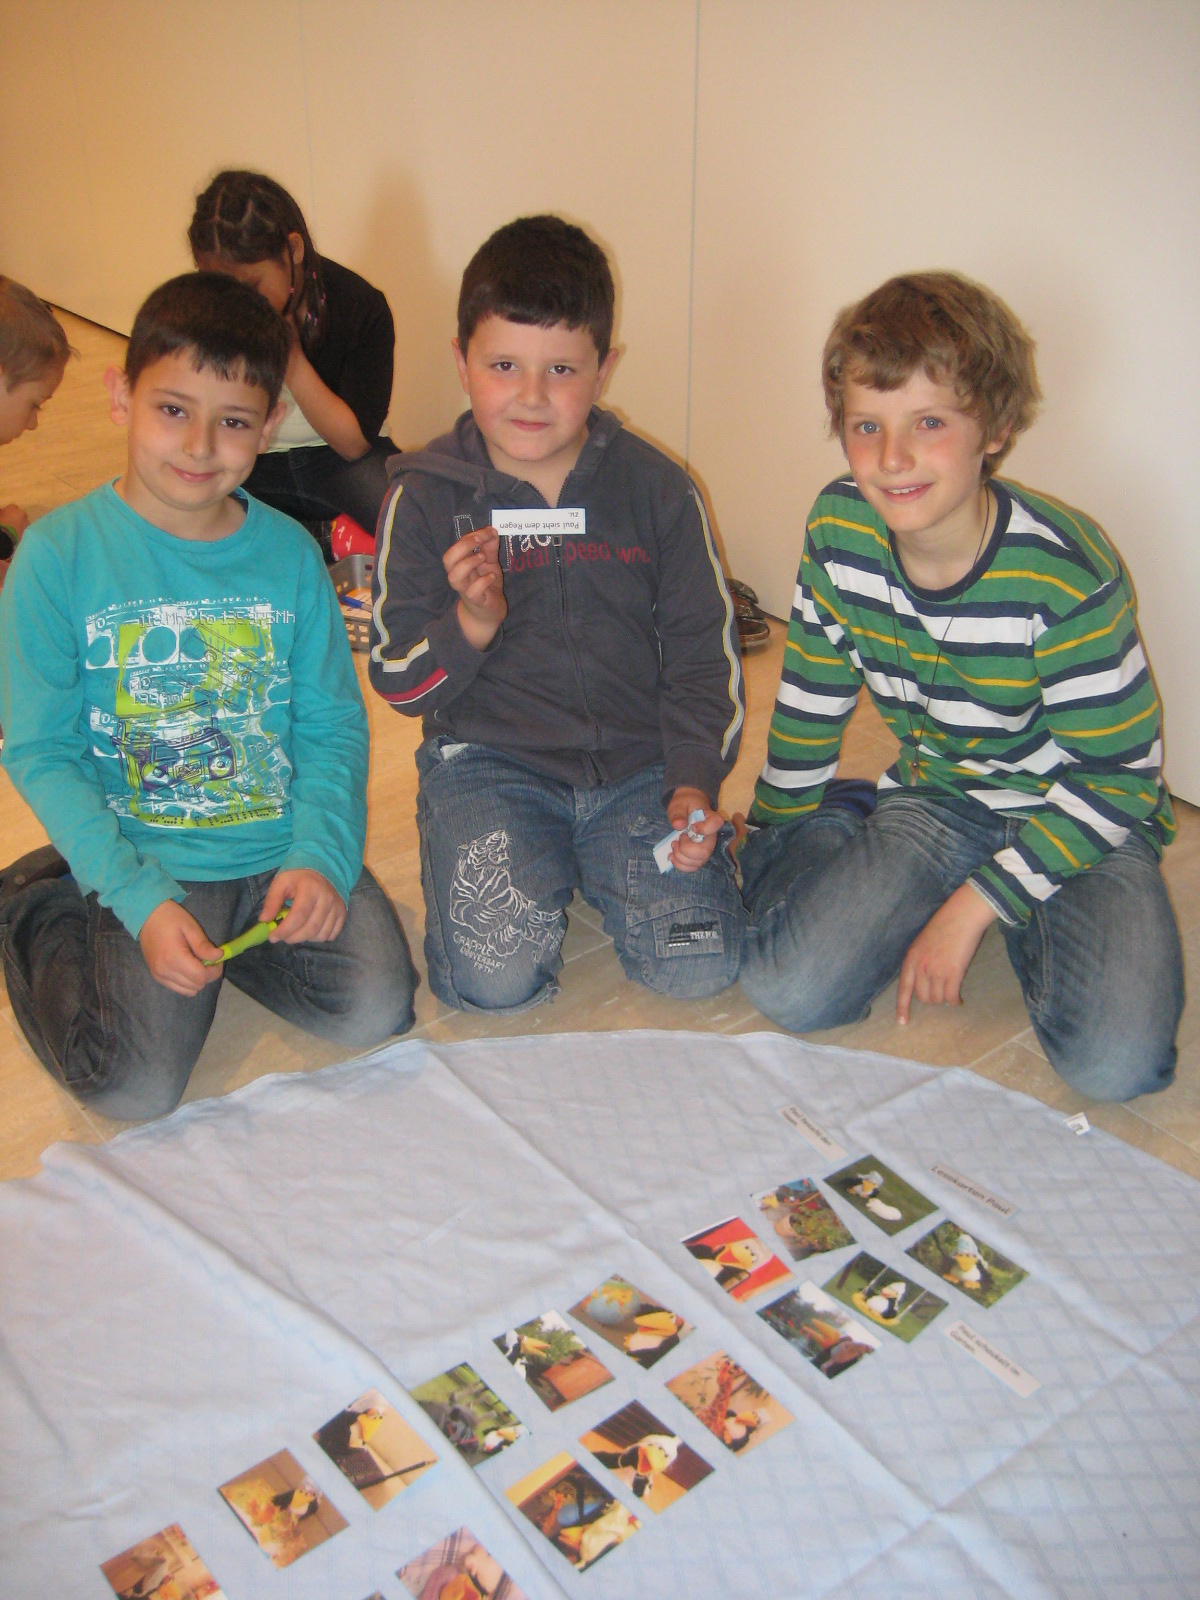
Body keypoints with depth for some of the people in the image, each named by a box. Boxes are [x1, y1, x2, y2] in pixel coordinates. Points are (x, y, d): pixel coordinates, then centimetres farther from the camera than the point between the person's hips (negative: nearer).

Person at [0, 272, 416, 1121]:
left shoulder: (288, 552, -1)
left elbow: (334, 725, 2)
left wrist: (319, 854, -15)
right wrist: (141, 899, -17)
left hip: (284, 848, 3)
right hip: (141, 858, -3)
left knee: (377, 1012, -12)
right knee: (141, 1088, -14)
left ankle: (225, 939, 14)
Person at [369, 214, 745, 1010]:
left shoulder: (657, 488, 0)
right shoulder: (426, 497, -3)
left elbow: (704, 653, 5)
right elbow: (397, 681, -2)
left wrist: (694, 784, -8)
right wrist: (471, 624, -22)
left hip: (638, 764, 1)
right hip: (488, 763, -1)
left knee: (701, 965, -12)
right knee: (497, 976, -19)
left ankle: (593, 860, 16)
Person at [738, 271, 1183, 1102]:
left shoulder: (1068, 573, -26)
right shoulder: (839, 529, -12)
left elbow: (1117, 776, -17)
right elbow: (812, 695, 4)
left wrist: (974, 905, -19)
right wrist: (776, 838, 13)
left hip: (1085, 816, -2)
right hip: (939, 797, 3)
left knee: (1115, 1062, -23)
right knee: (789, 991, -16)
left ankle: (1005, 919, 6)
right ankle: (844, 852, 13)